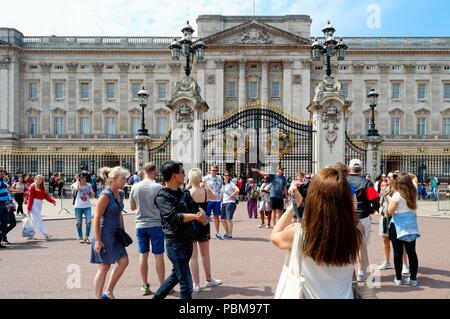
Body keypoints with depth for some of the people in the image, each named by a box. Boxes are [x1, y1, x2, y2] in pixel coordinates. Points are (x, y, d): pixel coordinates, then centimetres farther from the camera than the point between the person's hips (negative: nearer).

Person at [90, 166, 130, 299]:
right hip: (105, 234, -8)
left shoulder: (120, 194, 7)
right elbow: (96, 219, -19)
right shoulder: (105, 195, -18)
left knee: (123, 261, 8)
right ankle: (98, 297, 14)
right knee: (104, 267, 0)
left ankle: (108, 292, 21)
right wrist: (97, 240, -20)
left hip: (115, 235, 8)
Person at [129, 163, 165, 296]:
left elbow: (132, 207, 8)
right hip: (156, 224, -3)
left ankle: (145, 286, 17)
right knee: (158, 255, 5)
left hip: (140, 225, 3)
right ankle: (163, 285, 13)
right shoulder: (159, 187, -13)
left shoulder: (135, 187, -2)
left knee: (143, 255, 10)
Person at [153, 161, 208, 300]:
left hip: (188, 241, 8)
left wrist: (202, 215, -17)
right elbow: (174, 217, -27)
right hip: (175, 244, -8)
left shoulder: (184, 194, 10)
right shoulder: (162, 196, -14)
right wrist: (196, 216, -22)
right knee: (186, 282, -4)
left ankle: (157, 297, 41)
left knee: (176, 275, 23)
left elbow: (197, 209, 5)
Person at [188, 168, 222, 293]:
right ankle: (209, 280, 31)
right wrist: (207, 185, 21)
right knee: (205, 254, 19)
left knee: (193, 256, 4)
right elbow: (214, 197, 16)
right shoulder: (206, 190, -5)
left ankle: (196, 284, 7)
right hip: (204, 224, 3)